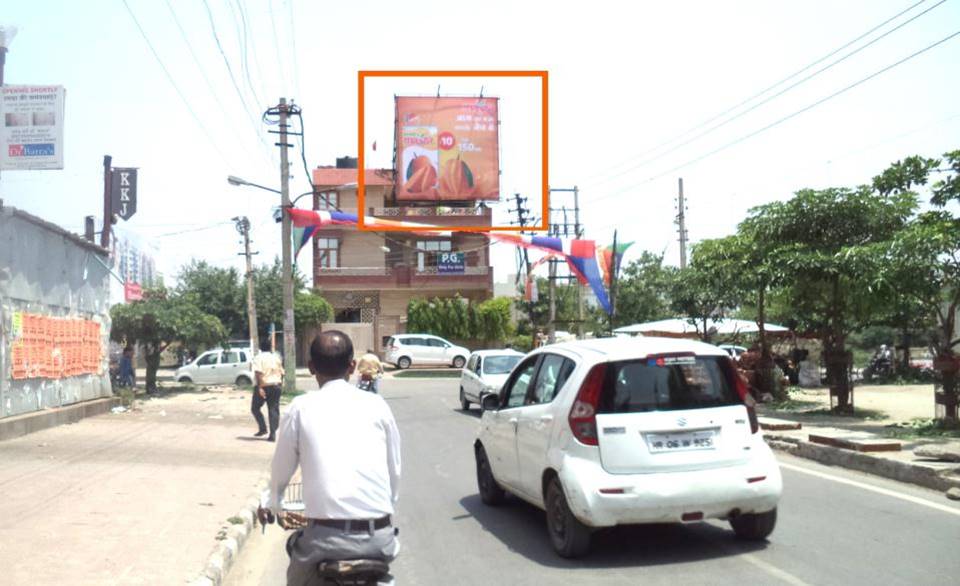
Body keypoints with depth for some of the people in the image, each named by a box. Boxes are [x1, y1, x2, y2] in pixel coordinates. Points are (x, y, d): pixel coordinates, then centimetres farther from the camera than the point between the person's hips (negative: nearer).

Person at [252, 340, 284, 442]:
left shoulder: (259, 358, -5)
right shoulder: (276, 357, 10)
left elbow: (258, 373, -18)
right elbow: (281, 373, 10)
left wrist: (259, 387, -20)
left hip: (264, 387, -4)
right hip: (276, 386, 4)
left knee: (255, 408, 14)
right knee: (274, 410, 5)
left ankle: (263, 428, 5)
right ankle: (273, 434, -1)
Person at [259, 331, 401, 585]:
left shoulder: (300, 408, 2)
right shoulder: (377, 405, 5)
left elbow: (281, 471, 12)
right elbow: (395, 470, 10)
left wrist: (270, 504, 33)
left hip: (327, 538, -1)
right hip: (379, 538, 2)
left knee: (297, 544, 29)